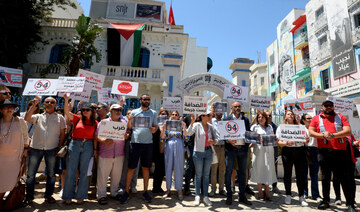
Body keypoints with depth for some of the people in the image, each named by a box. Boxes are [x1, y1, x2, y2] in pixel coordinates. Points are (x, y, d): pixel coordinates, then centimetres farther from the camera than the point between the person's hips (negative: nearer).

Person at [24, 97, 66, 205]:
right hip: (36, 148, 1)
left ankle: (48, 195, 24)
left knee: (51, 174, 8)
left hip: (51, 149, 0)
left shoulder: (60, 118, 8)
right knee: (30, 174, 6)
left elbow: (62, 134, 6)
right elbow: (27, 118, -9)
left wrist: (58, 148, -1)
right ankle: (29, 197, 21)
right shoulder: (38, 116, 12)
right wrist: (34, 105, -11)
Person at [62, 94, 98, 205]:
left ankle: (80, 197, 20)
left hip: (88, 146, 0)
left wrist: (95, 149, -1)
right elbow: (67, 112, -4)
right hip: (75, 144, 0)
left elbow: (95, 137, 5)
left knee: (84, 172, 7)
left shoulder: (95, 123, 5)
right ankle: (68, 197, 21)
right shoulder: (77, 119, 6)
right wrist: (66, 100, -15)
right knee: (70, 171, 5)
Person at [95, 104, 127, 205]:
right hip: (105, 154, -2)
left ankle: (114, 192, 29)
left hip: (119, 154, 3)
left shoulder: (124, 122, 12)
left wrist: (126, 136, -10)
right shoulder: (103, 122, 4)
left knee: (117, 175, 11)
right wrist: (104, 140, -19)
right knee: (102, 175, 3)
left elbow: (127, 135, 13)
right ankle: (101, 195, 18)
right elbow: (96, 136, 0)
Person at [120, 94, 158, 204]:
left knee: (145, 168, 9)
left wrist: (154, 129, -13)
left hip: (148, 143, 1)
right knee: (131, 167, 3)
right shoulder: (134, 112, 8)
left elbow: (156, 126, 9)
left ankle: (145, 191, 21)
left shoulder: (153, 113, 11)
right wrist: (129, 120, -13)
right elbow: (129, 127, 7)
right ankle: (126, 191, 17)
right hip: (135, 142, -1)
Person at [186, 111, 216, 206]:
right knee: (198, 175, 3)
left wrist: (213, 142, -7)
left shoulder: (210, 126, 9)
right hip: (198, 152, -4)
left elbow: (215, 138, 14)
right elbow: (188, 133, -18)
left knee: (206, 175, 9)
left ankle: (206, 196, 18)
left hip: (208, 151, 4)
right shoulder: (197, 125, -4)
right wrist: (192, 122, -29)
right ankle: (197, 196, 13)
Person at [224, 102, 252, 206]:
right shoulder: (227, 119, 2)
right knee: (228, 172, 3)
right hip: (231, 148, -3)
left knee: (242, 173, 10)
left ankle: (242, 196, 23)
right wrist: (228, 140, -18)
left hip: (243, 149, 3)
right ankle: (229, 195, 18)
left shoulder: (246, 119, 13)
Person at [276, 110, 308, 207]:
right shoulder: (281, 127, 8)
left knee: (300, 174, 2)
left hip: (300, 150, 2)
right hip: (287, 151, -2)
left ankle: (301, 196, 13)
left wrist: (306, 140, -10)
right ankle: (288, 195, 16)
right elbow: (279, 142, 0)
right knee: (287, 173, 4)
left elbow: (306, 141, 12)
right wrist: (286, 143, -19)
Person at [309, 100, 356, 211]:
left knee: (344, 178, 3)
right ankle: (326, 200, 20)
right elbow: (311, 132, 1)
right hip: (324, 151, 0)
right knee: (325, 177, 9)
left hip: (340, 151, 0)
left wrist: (333, 135, -16)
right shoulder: (316, 118, 10)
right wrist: (323, 135, -15)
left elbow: (348, 131, -3)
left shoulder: (341, 117, 10)